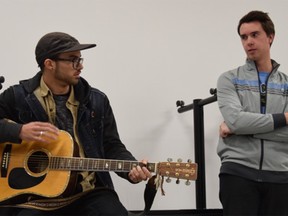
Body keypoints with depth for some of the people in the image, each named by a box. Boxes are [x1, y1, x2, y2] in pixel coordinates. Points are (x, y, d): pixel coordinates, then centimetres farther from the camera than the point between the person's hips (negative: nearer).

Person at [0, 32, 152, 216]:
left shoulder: (97, 101, 9)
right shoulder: (17, 97, 3)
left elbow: (112, 146, 9)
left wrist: (132, 168, -11)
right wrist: (19, 131, -16)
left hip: (89, 193, 2)